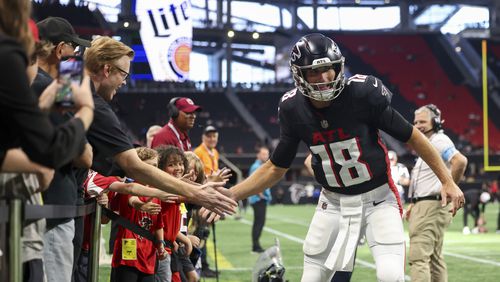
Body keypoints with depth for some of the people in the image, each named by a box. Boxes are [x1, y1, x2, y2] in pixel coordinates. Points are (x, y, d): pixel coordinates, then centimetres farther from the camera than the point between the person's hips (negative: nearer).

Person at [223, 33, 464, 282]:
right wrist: (230, 194, -4)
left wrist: (447, 181, -8)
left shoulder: (363, 93, -19)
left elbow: (411, 137, -8)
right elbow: (276, 168, 5)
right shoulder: (294, 109, -8)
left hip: (378, 198, -3)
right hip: (334, 203, 3)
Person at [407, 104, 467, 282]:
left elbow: (460, 161, -29)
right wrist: (414, 204, 20)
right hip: (422, 206, 11)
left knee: (418, 257, -17)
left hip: (431, 207, -11)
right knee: (434, 258, 15)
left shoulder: (438, 141, -11)